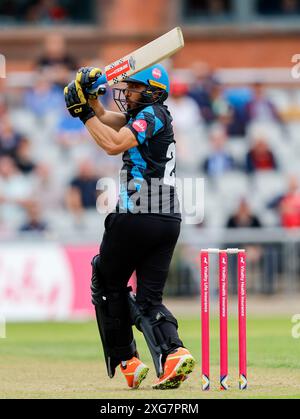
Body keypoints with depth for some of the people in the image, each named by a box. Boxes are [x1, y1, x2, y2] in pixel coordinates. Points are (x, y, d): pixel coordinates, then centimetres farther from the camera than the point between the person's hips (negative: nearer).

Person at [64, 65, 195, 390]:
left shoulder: (153, 114, -8)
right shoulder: (142, 114, 20)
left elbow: (113, 144, -19)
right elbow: (104, 118, 25)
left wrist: (85, 114, -11)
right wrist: (89, 91, 9)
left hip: (136, 217, -8)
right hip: (169, 220, 8)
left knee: (109, 286, 9)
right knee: (149, 299, 5)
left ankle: (126, 360, 8)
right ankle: (173, 352, -18)